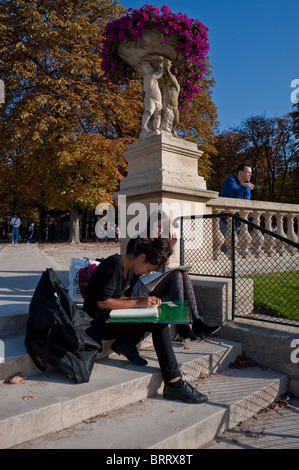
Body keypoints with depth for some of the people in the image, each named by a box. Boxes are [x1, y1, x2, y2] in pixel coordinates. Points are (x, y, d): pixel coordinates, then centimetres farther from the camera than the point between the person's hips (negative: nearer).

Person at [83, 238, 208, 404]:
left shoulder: (129, 269, 11)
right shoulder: (114, 265, -18)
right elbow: (102, 302, -23)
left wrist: (146, 300, 0)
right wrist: (137, 302, -19)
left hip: (111, 317, 10)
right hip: (100, 323, -10)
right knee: (159, 324, -19)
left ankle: (126, 343, -5)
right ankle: (174, 383, -15)